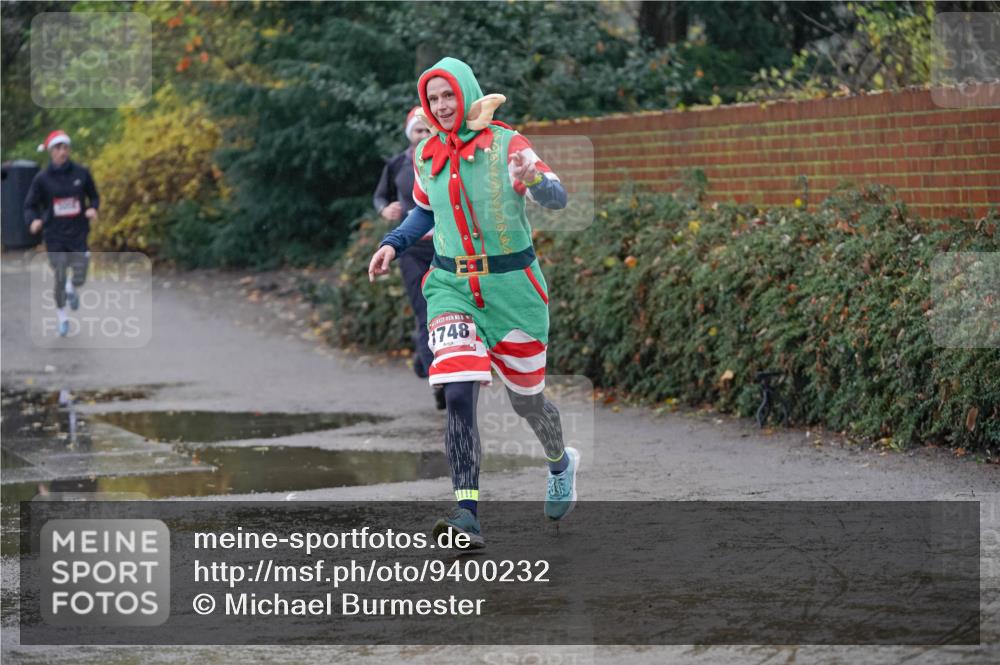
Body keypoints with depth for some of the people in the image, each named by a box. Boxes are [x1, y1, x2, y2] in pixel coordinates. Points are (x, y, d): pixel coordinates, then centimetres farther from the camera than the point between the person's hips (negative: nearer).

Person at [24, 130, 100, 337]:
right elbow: (30, 206, -1)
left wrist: (93, 209, -14)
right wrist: (33, 221, -23)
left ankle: (72, 288, 36)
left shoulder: (81, 172, -4)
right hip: (55, 236, -1)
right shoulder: (42, 178, -7)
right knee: (60, 279, 0)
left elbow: (94, 197, 8)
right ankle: (62, 316, 27)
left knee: (79, 278, -4)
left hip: (78, 234, 1)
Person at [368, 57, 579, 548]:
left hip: (512, 286, -3)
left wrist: (532, 180, -42)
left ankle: (561, 463, 45)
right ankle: (467, 516, -22)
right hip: (452, 287, 3)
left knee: (526, 401, 11)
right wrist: (393, 244, 6)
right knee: (459, 395, -17)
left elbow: (557, 198, -19)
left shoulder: (505, 144, -9)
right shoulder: (426, 155, 5)